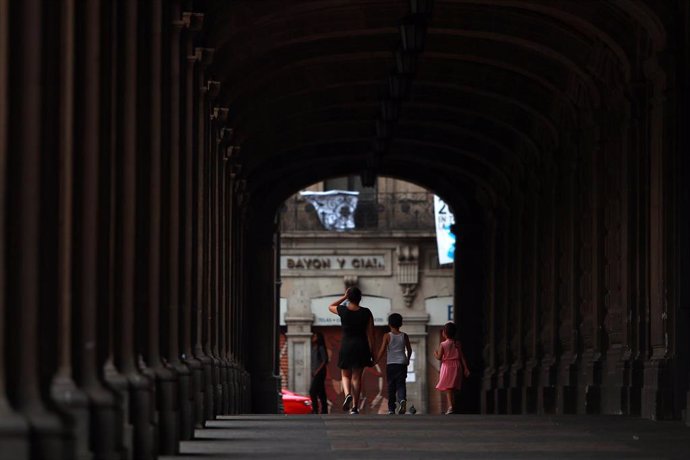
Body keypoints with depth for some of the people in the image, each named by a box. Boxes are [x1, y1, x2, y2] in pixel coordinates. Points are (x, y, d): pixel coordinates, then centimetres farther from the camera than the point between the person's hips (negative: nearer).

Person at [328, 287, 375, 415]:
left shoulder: (343, 310, -5)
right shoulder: (366, 313, -3)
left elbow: (330, 306, 20)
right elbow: (370, 334, -1)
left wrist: (344, 297, 17)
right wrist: (371, 354, 5)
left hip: (346, 346, -1)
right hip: (361, 347, 1)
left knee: (345, 375, 15)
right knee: (357, 377, 6)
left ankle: (347, 394, -15)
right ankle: (354, 407, 3)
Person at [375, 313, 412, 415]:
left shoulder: (387, 336, -2)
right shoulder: (404, 336, 4)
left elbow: (382, 350, -8)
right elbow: (409, 350, 12)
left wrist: (376, 361, 1)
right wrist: (407, 359, 30)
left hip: (390, 364, -1)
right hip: (402, 364, 1)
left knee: (391, 387, 6)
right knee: (401, 384, -1)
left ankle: (391, 408, 7)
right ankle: (402, 399, -30)